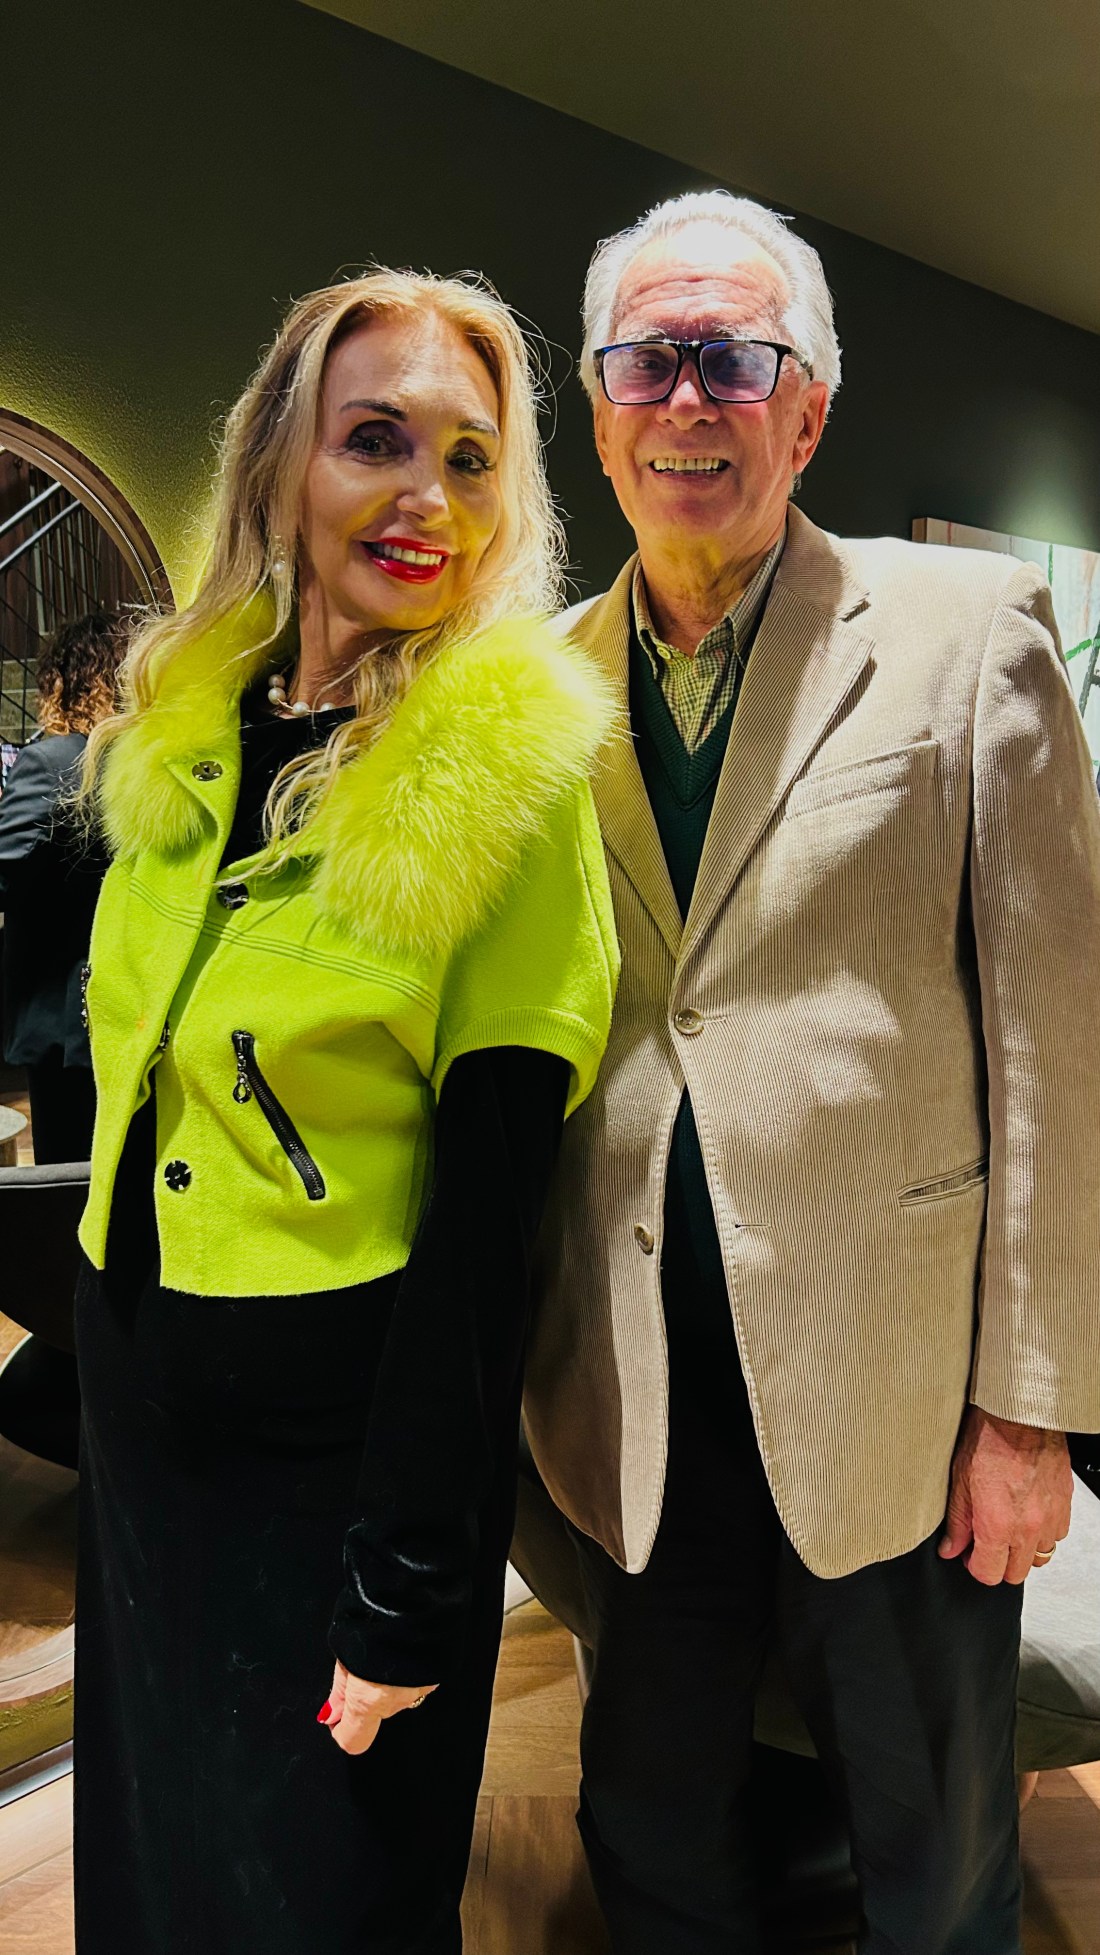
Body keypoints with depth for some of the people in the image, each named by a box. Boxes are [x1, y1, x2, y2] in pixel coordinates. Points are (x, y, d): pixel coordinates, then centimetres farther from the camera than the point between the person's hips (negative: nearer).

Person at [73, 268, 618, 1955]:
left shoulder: (511, 766, -16)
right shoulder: (180, 730, 1)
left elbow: (492, 1191, -18)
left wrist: (409, 1579, -16)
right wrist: (103, 1345, 11)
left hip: (348, 1415, -5)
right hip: (137, 1378, 6)